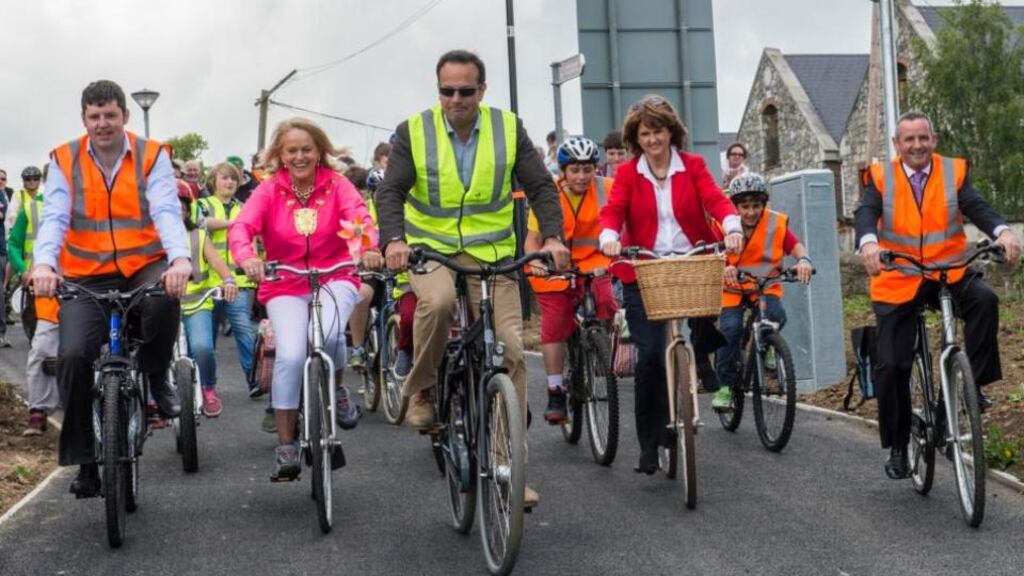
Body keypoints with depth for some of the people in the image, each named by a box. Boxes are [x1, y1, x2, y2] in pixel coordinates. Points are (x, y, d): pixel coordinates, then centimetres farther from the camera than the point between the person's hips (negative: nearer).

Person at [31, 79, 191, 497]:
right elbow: (54, 217, -8)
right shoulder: (64, 161, 3)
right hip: (87, 276, 1)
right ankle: (84, 460, -3)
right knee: (73, 356, -18)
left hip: (144, 268, -1)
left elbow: (166, 211, -13)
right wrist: (43, 263, -29)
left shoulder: (152, 156, 0)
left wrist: (180, 258, -34)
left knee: (164, 297, -36)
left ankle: (156, 377, -7)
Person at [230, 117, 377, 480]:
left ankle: (336, 387, 5)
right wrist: (246, 257, -40)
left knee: (328, 333, -31)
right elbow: (242, 226, -17)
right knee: (291, 354, -21)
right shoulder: (269, 190, -3)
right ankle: (286, 444, -5)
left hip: (334, 278, 0)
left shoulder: (336, 185, -2)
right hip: (285, 287, 0)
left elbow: (359, 217, -19)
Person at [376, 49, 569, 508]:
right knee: (438, 301, -37)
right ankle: (421, 392, -11)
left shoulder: (508, 129, 2)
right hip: (430, 251, -2)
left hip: (492, 256, 2)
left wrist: (552, 237, -16)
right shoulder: (414, 131, -2)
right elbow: (390, 192, -8)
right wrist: (394, 240, -27)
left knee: (511, 352, -8)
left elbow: (540, 187, 1)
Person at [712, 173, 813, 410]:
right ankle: (725, 385, -6)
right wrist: (724, 268, -42)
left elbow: (795, 245, -7)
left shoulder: (776, 223, -6)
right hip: (733, 287, -1)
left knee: (776, 316, -27)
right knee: (730, 328, -22)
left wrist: (803, 260, -30)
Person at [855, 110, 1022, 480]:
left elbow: (977, 207, -11)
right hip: (898, 281, 0)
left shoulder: (953, 172, 2)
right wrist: (868, 242, -40)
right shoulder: (880, 177, -1)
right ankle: (897, 447, 14)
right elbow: (866, 213, -17)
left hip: (948, 273, 0)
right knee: (892, 365, -2)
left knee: (984, 299, -32)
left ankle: (974, 383, -18)